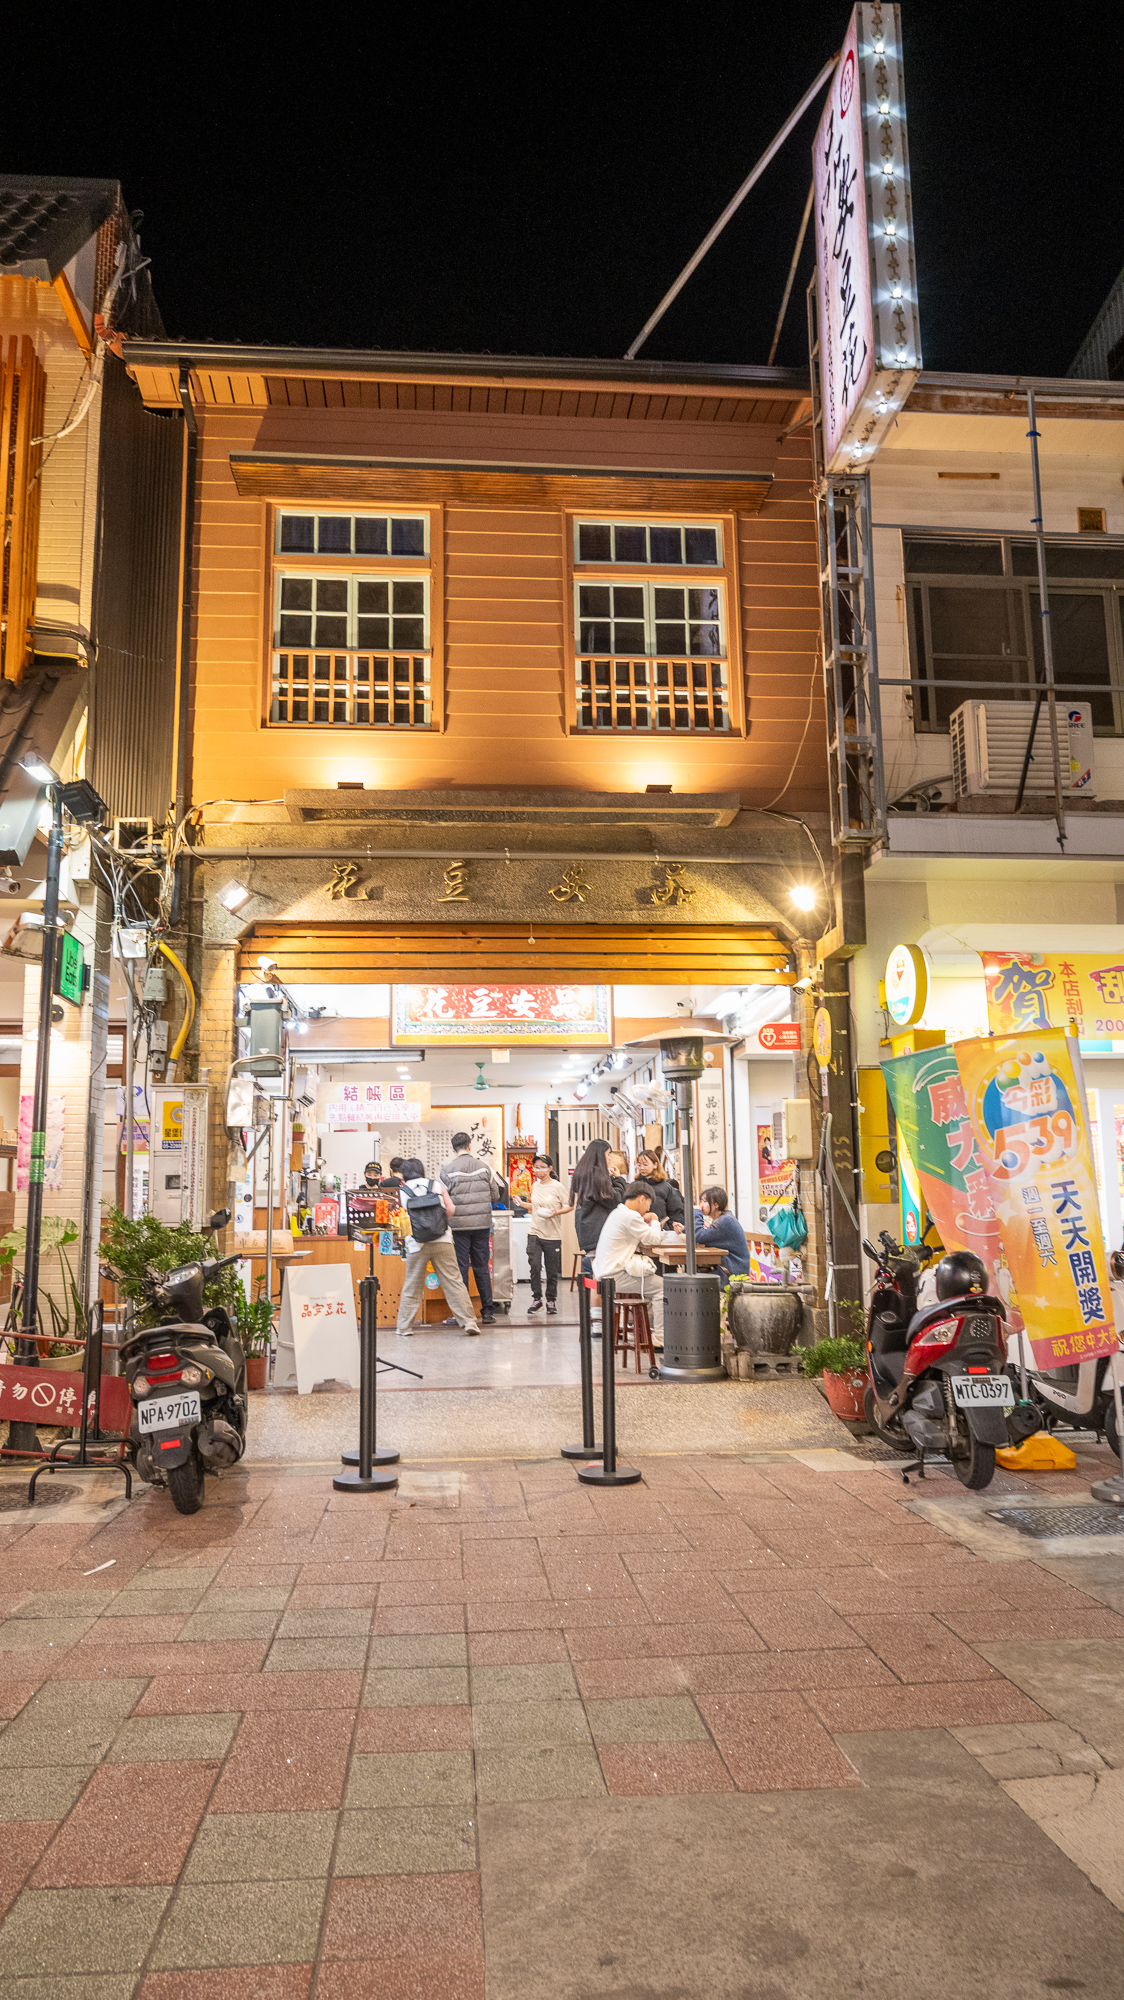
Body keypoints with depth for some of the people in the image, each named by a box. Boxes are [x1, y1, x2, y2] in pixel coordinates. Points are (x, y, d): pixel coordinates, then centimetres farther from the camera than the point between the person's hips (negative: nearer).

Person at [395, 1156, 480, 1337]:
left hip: (417, 1245, -1)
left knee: (411, 1287, 9)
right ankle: (469, 1322, 2)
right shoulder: (436, 1185, 9)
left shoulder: (402, 1191, 5)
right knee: (454, 1282, 3)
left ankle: (404, 1327, 14)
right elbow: (451, 1209, 6)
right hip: (441, 1242, 1)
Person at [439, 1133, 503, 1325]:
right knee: (482, 1267, 10)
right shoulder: (483, 1167, 1)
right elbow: (495, 1192, 9)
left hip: (459, 1224, -2)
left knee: (461, 1268, 5)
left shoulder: (448, 1170, -7)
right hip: (482, 1223, 2)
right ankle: (488, 1312, 11)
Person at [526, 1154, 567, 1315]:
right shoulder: (535, 1185, 9)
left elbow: (567, 1206, -2)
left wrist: (555, 1212, -18)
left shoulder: (557, 1186, -5)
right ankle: (536, 1299, 4)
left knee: (552, 1270, 4)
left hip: (552, 1234, -3)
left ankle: (551, 1300, 20)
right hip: (535, 1231, 3)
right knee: (534, 1266, -10)